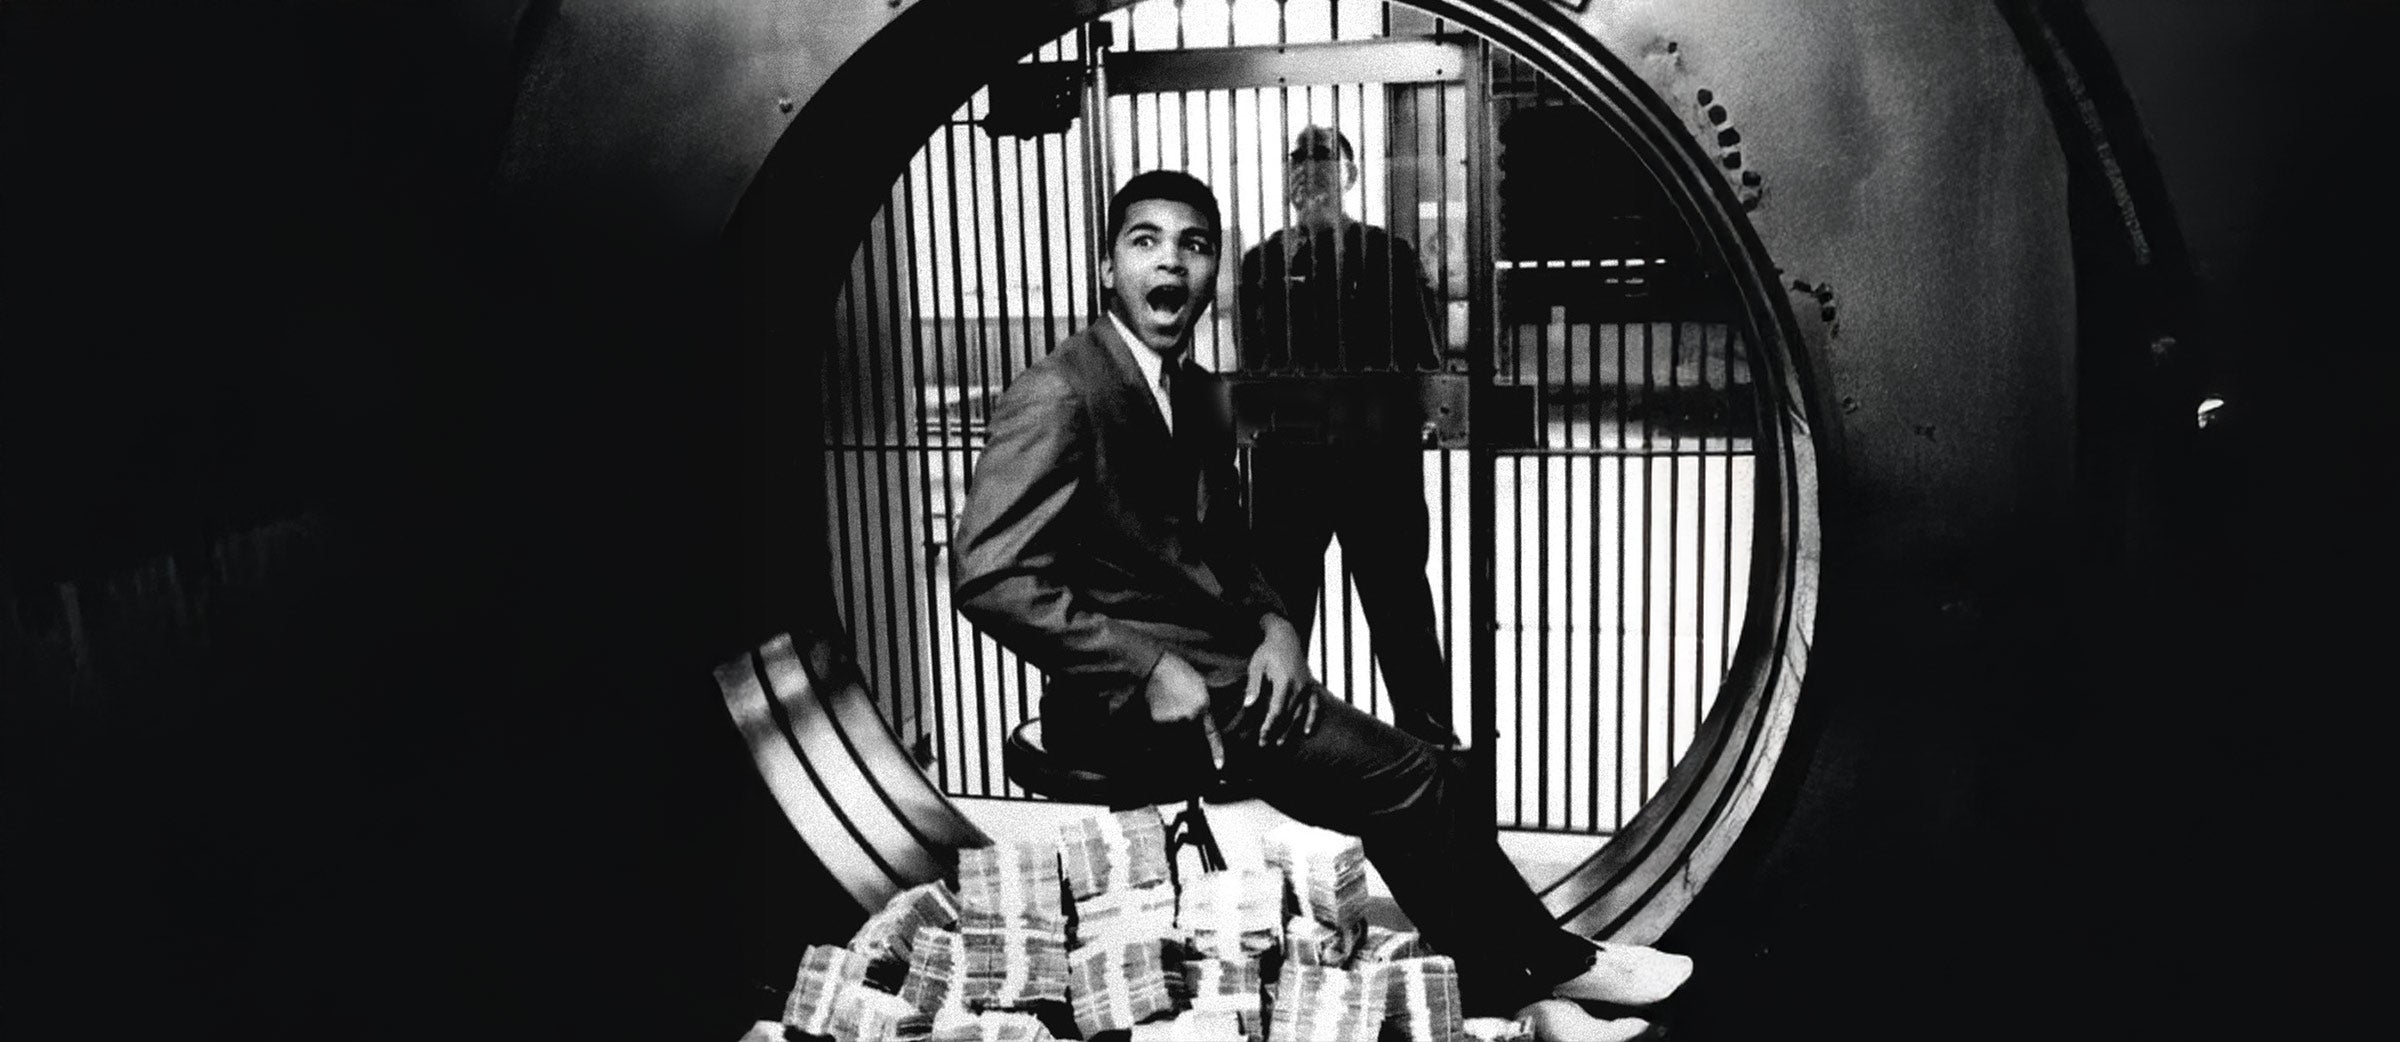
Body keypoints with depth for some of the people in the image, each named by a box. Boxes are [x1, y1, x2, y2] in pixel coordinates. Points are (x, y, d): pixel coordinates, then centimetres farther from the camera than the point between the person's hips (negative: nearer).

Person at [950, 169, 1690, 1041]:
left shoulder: (1202, 397, 14)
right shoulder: (1057, 395, -13)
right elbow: (989, 573, -21)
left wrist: (1273, 628, -1)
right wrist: (1150, 669, -23)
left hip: (1221, 670, 8)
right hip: (1125, 701, -8)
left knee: (1430, 784, -6)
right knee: (1404, 780, -14)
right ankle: (1542, 970, 5)